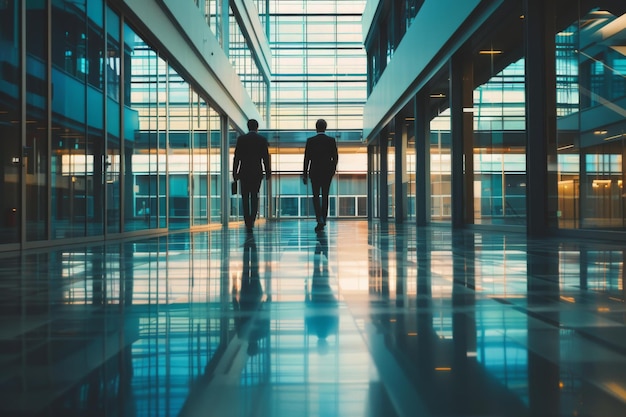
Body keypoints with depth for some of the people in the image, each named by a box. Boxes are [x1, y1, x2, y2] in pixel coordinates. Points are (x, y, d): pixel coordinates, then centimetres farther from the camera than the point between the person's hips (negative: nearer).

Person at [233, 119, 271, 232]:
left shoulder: (241, 139, 0)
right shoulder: (262, 140, 0)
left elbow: (237, 157, -2)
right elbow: (266, 158, -1)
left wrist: (235, 172, 3)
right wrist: (268, 173, 5)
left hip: (244, 173, 0)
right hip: (257, 173, 0)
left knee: (245, 198, 8)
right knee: (254, 197, 7)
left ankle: (248, 223, 5)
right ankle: (251, 222, -4)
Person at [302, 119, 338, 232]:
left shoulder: (310, 141, -5)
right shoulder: (331, 140, -1)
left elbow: (307, 158, -5)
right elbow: (335, 157, 3)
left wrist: (305, 174, 0)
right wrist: (333, 169, 19)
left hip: (314, 172, -2)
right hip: (327, 172, 2)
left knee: (316, 196, 5)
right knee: (325, 196, 11)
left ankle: (320, 219, -14)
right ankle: (323, 220, 16)